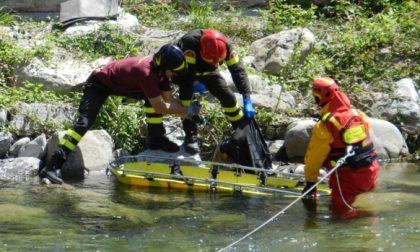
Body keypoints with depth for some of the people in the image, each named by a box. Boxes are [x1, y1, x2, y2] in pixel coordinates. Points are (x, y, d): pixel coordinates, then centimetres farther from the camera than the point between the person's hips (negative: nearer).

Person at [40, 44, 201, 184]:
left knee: (152, 97, -4)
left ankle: (156, 140, 8)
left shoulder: (160, 69, -10)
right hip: (99, 83, -8)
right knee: (85, 121, -22)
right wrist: (187, 111, -24)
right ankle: (53, 166, -28)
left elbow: (169, 100, -3)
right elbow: (160, 107, -32)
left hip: (120, 83, 8)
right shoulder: (146, 72, -36)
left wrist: (187, 115, -12)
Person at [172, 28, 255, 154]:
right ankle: (190, 136, -25)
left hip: (206, 72, 4)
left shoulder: (225, 45, -28)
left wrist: (247, 100, -33)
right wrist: (195, 84, -51)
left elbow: (238, 70, -29)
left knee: (228, 96, -4)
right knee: (186, 91, -31)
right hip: (184, 72, -3)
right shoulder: (190, 41, -42)